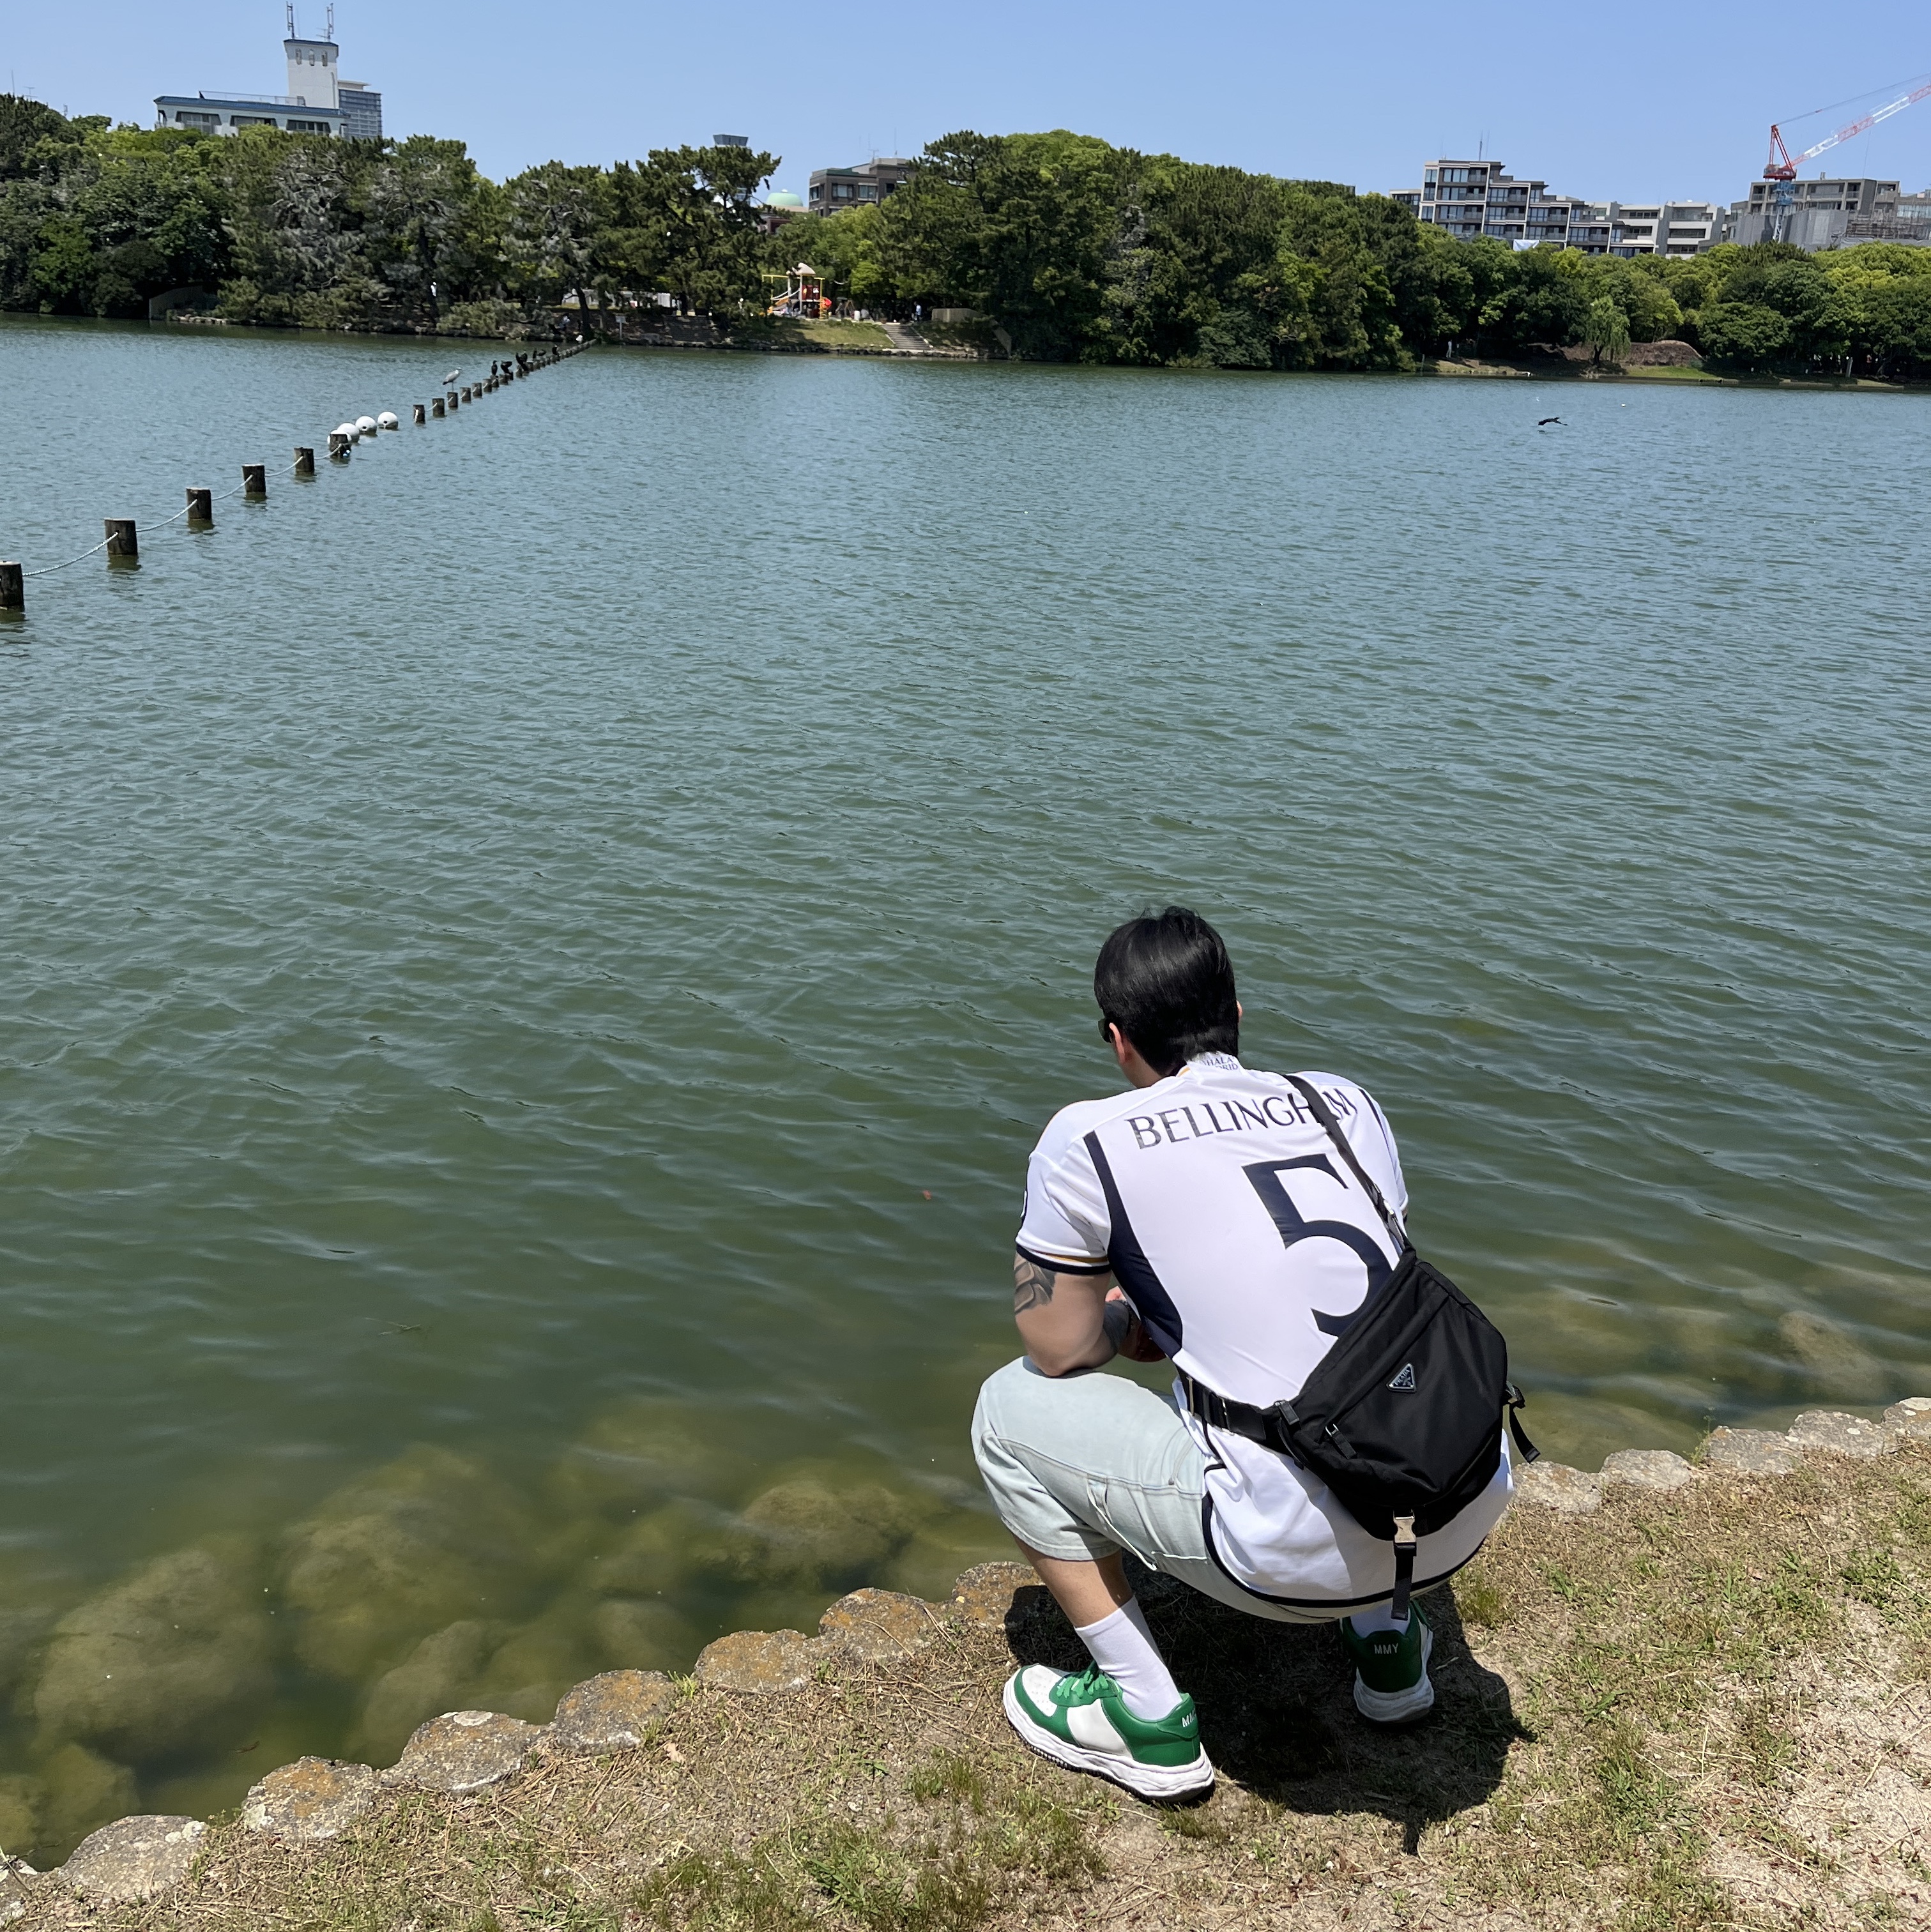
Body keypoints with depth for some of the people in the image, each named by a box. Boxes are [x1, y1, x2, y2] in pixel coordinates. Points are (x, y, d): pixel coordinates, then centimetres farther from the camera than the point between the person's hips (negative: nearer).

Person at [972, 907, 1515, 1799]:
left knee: (1011, 1409, 13)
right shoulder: (1347, 1103, 11)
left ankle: (1147, 1719, 17)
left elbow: (1059, 1349, 3)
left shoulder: (1087, 1140, -4)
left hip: (1302, 1552, -6)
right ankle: (1383, 1637, 33)